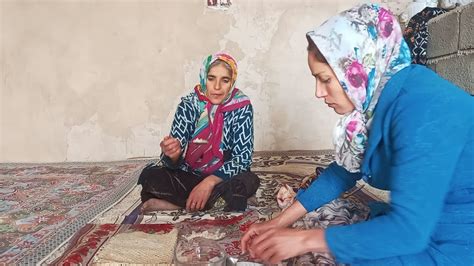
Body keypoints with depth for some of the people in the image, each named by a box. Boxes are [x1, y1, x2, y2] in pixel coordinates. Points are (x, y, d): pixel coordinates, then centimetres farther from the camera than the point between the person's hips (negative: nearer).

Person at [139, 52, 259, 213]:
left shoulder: (242, 107, -13)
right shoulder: (189, 104, -10)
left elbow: (244, 156, -16)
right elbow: (174, 163, -13)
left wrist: (210, 182, -29)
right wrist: (172, 153, -38)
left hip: (223, 178, 0)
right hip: (189, 176, 1)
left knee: (249, 181, -33)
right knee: (149, 175, -22)